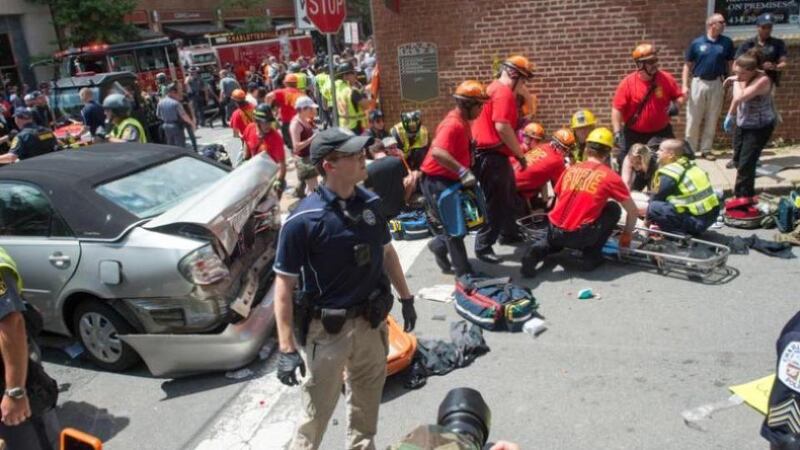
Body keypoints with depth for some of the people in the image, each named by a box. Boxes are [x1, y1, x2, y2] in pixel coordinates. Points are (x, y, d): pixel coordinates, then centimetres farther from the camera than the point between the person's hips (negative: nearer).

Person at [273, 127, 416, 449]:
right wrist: (286, 348, -19)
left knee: (367, 401, 23)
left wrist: (406, 298, 16)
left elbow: (387, 253, 12)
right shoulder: (303, 220, -20)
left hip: (371, 320, 5)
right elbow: (284, 284, -17)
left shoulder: (370, 203, -3)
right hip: (327, 329, -5)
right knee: (318, 409, 11)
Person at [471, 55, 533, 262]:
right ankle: (483, 247, 3)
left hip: (493, 153, 11)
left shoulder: (496, 88, 18)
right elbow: (502, 127, -24)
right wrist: (520, 154, -15)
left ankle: (509, 233, 39)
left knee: (509, 196, 23)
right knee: (496, 204, -5)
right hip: (491, 156, -11)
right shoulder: (504, 92, -16)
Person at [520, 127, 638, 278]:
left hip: (555, 231, 4)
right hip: (580, 236, -4)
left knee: (555, 239, 39)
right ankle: (592, 257, 14)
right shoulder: (610, 176, 2)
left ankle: (537, 250, 3)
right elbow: (633, 211, 9)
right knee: (614, 209, 17)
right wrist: (627, 234, 26)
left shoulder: (570, 170, 13)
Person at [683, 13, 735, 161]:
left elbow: (730, 64, 8)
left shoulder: (727, 42, 3)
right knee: (693, 118, 1)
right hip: (698, 83, -2)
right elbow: (688, 65, 2)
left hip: (717, 84, 2)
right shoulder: (696, 43, -1)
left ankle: (706, 149, 15)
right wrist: (685, 85, -7)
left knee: (712, 119, 7)